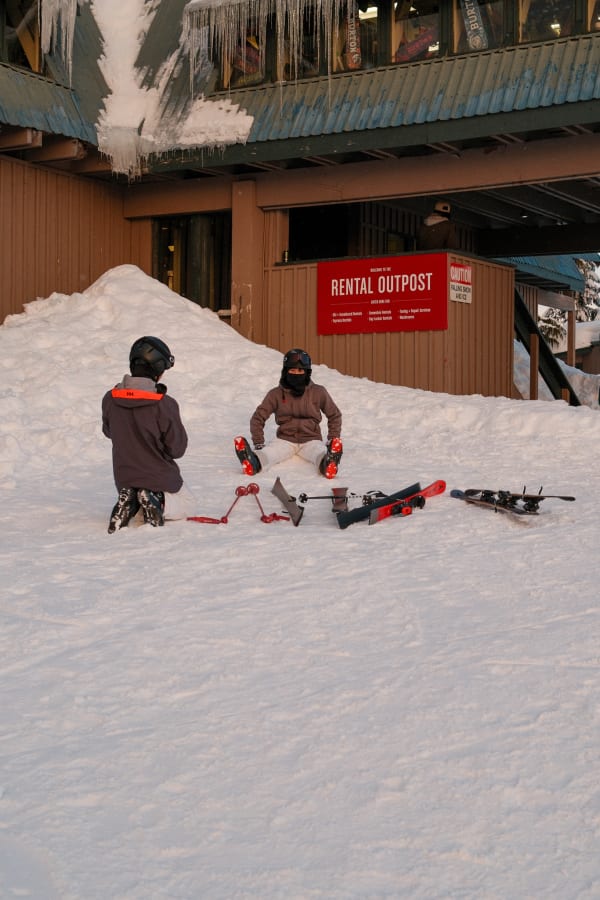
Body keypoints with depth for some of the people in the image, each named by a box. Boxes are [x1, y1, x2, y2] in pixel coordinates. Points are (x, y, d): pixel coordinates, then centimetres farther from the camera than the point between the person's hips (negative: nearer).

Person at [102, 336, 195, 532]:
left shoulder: (110, 399, -12)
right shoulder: (165, 405, -26)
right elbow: (177, 449, -16)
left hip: (124, 479, 4)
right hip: (160, 478, -4)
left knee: (131, 497, 36)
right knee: (186, 503, 25)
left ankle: (128, 504, -1)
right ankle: (158, 502, -8)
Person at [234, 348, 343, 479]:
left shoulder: (318, 392, 3)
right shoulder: (276, 394, 3)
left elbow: (334, 415, 14)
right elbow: (258, 418, 7)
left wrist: (332, 440, 4)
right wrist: (258, 444, -3)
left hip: (310, 440, 0)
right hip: (285, 439, 0)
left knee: (319, 452, -37)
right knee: (270, 452, -34)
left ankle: (328, 463, -70)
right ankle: (254, 463, -65)